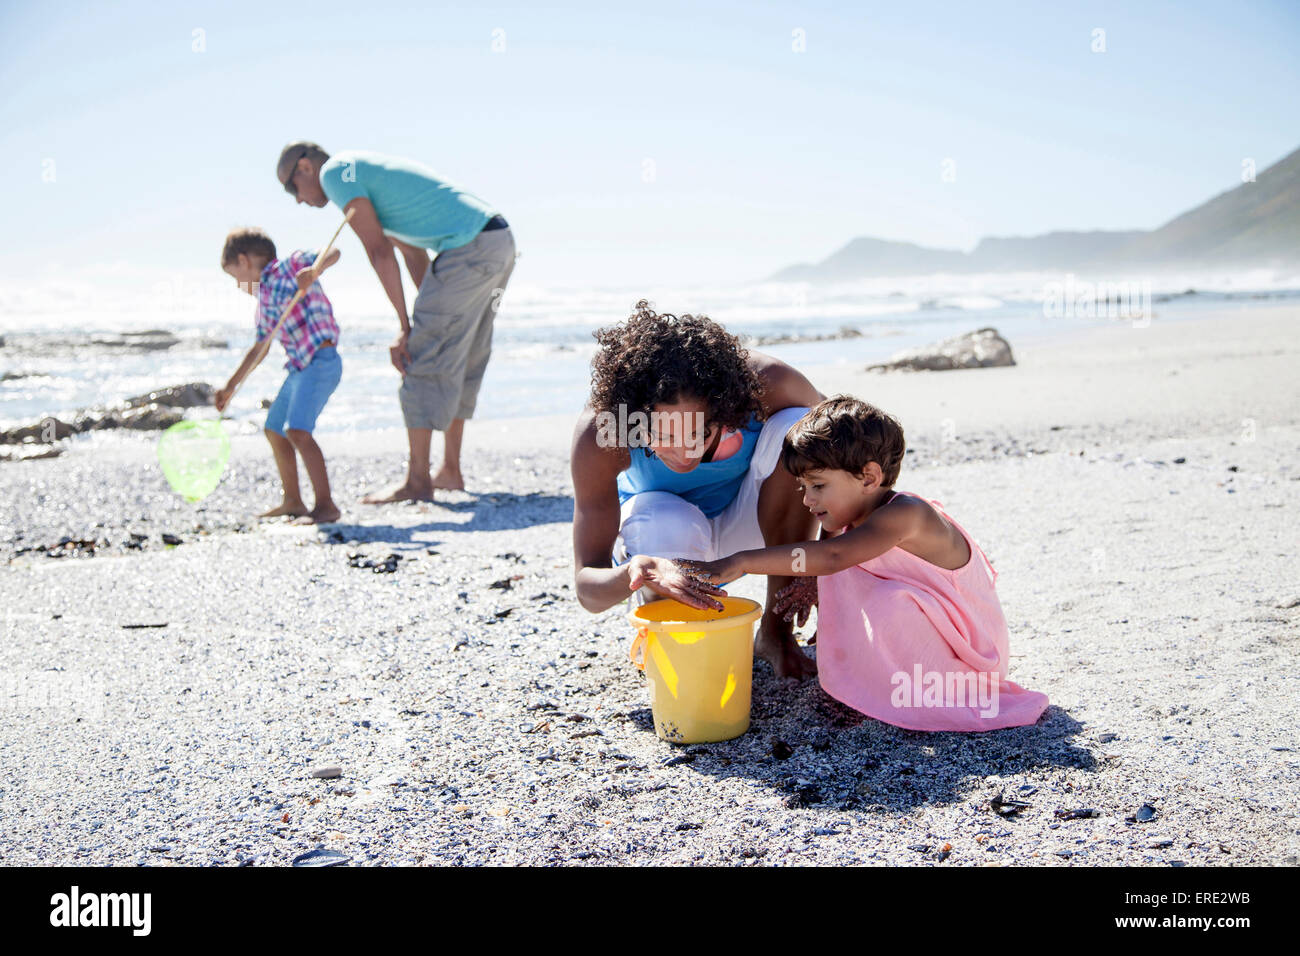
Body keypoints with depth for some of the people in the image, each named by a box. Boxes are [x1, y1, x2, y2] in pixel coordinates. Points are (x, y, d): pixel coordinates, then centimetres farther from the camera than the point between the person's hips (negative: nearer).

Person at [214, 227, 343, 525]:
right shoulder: (263, 300, 21)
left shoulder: (292, 264, -1)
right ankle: (292, 500, 30)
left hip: (321, 360, -10)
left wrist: (315, 270, -34)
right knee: (274, 430, 18)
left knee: (297, 431, -20)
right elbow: (259, 349, 26)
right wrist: (231, 386, 26)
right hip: (299, 367, 10)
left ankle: (326, 505, -17)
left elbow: (333, 253, -14)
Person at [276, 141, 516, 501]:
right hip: (501, 241, 10)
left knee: (423, 359, -5)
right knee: (463, 362, 16)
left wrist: (406, 326, -8)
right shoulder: (368, 175, 27)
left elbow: (379, 252, -9)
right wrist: (430, 318, 20)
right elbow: (414, 254, 25)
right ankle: (451, 471, 24)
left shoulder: (335, 171, -1)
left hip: (469, 249, -10)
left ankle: (418, 481, 0)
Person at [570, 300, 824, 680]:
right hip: (665, 531, -2)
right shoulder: (599, 435, -34)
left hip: (747, 521, 2)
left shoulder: (766, 385, -33)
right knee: (668, 527, -39)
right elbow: (587, 585, -32)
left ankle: (776, 630, -16)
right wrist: (635, 573, -57)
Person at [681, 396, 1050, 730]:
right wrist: (814, 589, -15)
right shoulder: (851, 517, -4)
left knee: (889, 603, -33)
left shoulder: (904, 514, -31)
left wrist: (742, 562, -47)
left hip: (963, 646, -8)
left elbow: (832, 556, -44)